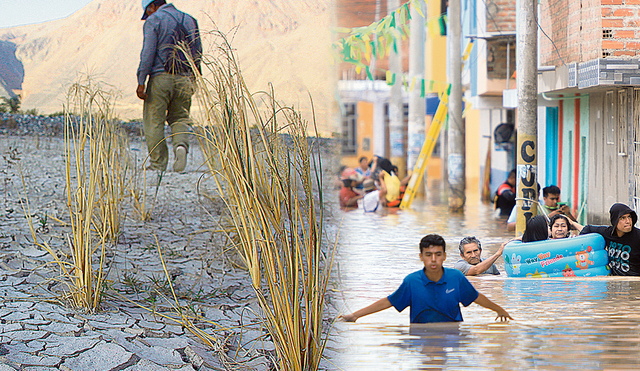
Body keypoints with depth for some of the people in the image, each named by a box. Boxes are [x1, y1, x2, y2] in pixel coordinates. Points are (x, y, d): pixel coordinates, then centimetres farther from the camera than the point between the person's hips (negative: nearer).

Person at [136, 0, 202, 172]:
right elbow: (198, 53, 16)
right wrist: (193, 79, 23)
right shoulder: (189, 21, 15)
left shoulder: (153, 21, -2)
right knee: (179, 118, 15)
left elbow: (148, 52, -11)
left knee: (154, 121, 2)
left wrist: (141, 81, -12)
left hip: (160, 77, -5)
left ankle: (158, 164, 0)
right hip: (184, 79, 5)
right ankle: (181, 145, -14)